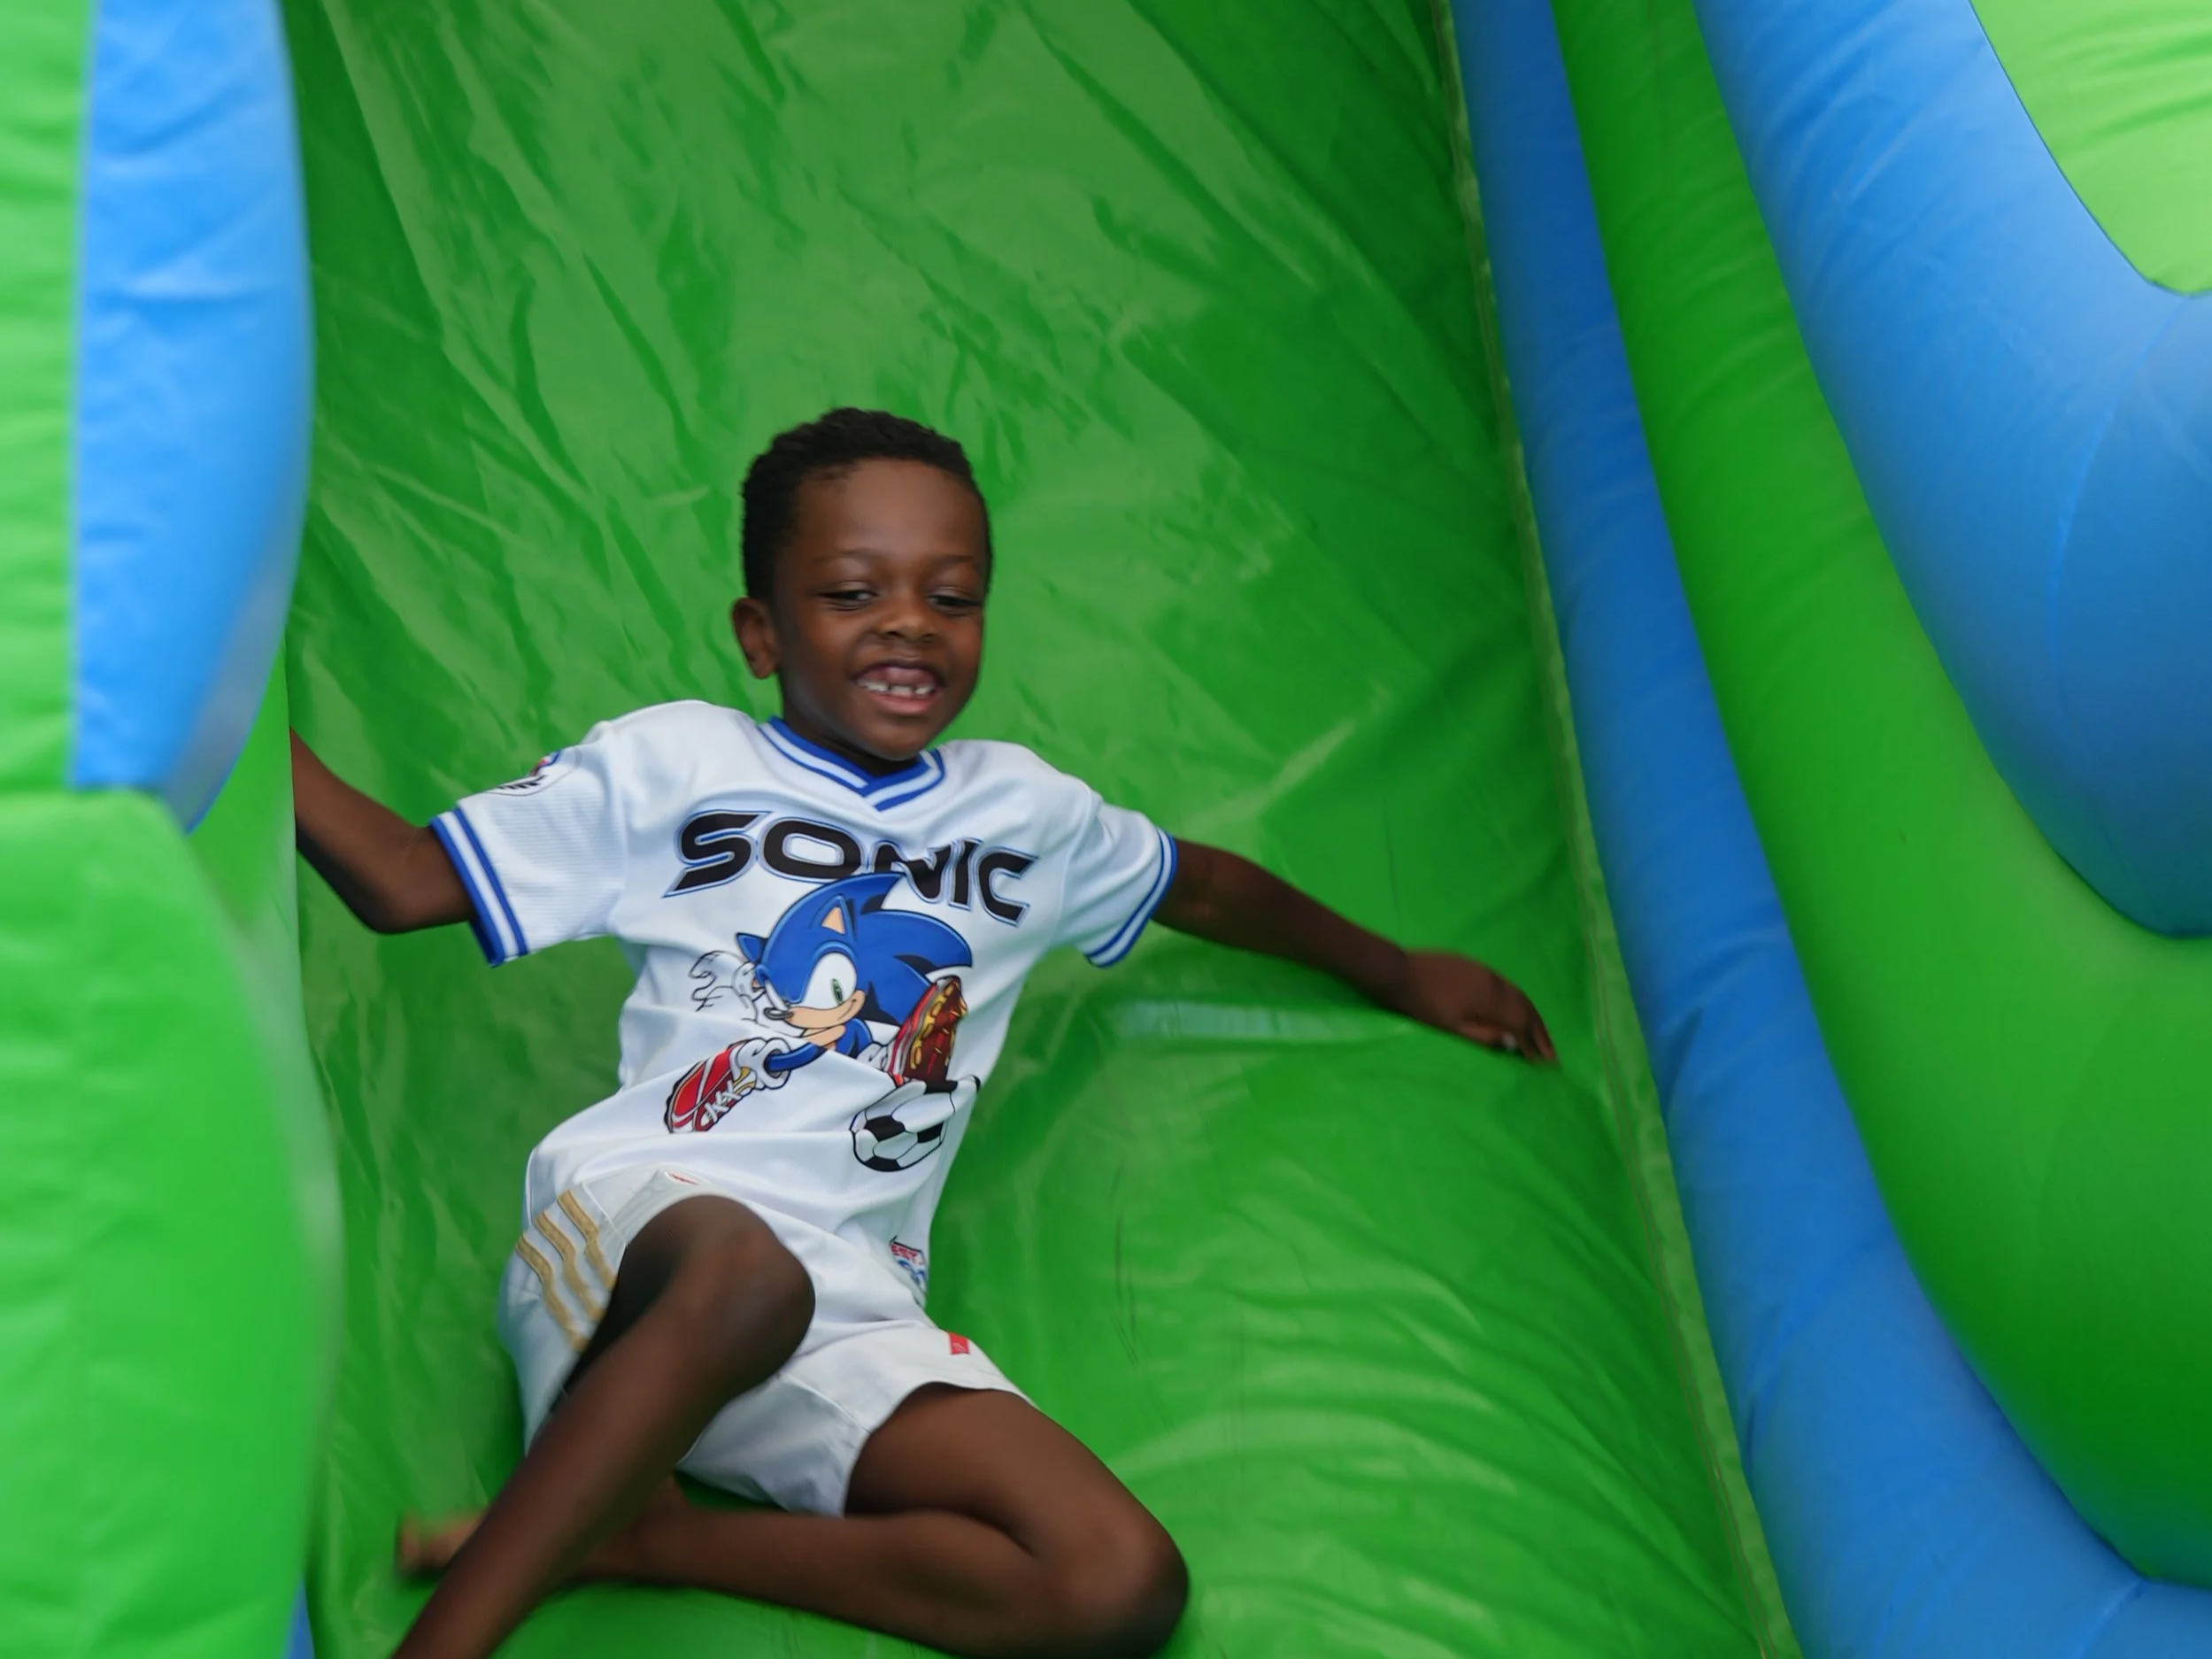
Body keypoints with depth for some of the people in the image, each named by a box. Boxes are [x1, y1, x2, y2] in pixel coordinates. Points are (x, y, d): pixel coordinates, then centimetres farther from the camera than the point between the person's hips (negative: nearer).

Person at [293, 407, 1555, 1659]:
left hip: (854, 1315, 4)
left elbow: (1207, 886, 38)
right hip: (636, 1222, -4)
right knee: (748, 1277, -43)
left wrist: (1399, 972, 46)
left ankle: (641, 1537, -14)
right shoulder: (674, 764, 11)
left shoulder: (1028, 810, 21)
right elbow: (403, 881, 9)